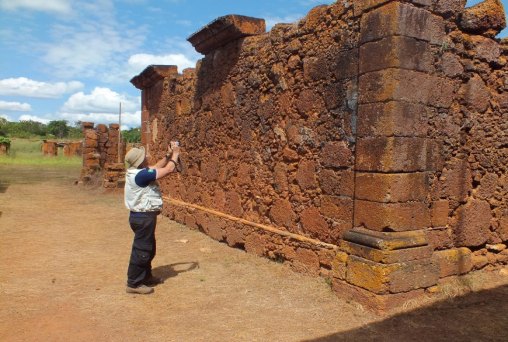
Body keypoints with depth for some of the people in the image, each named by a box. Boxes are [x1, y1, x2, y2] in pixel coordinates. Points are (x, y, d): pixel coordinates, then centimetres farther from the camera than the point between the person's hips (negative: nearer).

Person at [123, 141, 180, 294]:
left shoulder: (136, 172, 6)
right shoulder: (141, 175, -24)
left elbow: (157, 167, 21)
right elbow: (169, 170, -22)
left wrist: (168, 155, 11)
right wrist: (175, 154, -7)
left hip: (142, 215, 11)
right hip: (143, 217, -11)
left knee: (148, 248, 22)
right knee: (141, 250, 0)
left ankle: (146, 276, 37)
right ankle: (134, 283, 10)